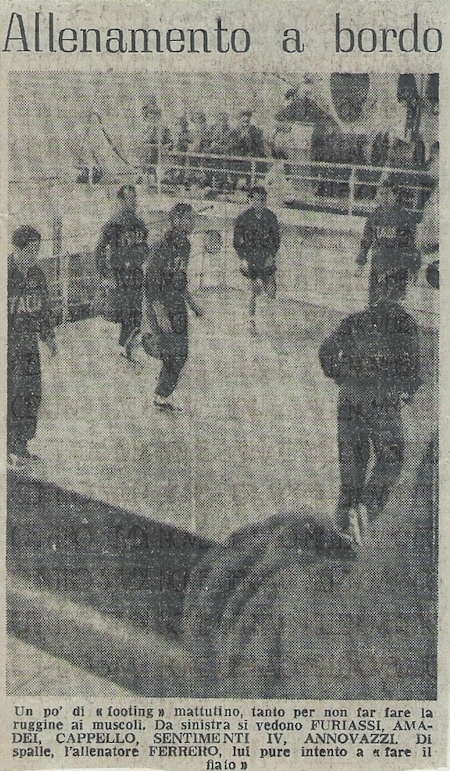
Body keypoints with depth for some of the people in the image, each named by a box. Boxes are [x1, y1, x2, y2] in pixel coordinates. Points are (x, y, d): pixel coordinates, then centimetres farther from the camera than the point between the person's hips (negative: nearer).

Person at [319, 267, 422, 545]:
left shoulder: (355, 319, 9)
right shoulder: (404, 321, -2)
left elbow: (327, 351, 5)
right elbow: (411, 363, -6)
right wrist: (407, 391, 12)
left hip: (350, 397, 4)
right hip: (384, 400, -4)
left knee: (352, 459, 12)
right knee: (390, 459, 7)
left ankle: (346, 513, 7)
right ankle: (367, 506, -12)